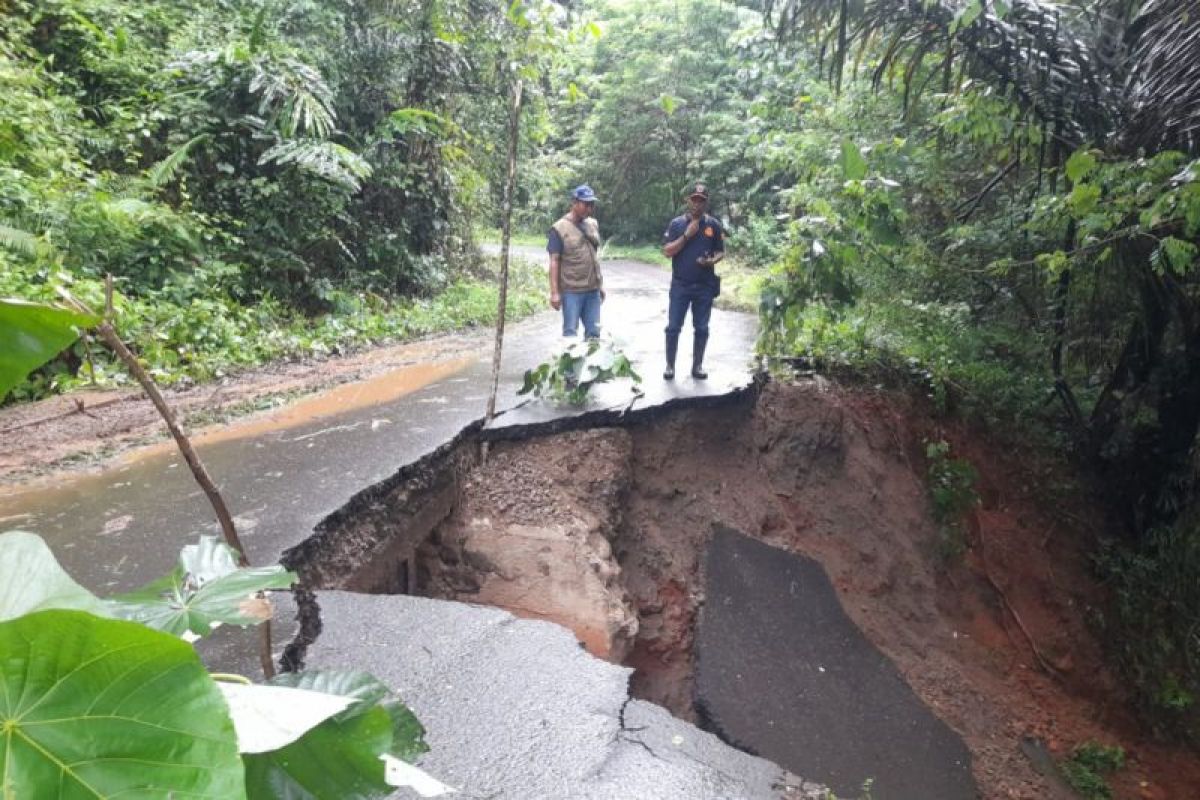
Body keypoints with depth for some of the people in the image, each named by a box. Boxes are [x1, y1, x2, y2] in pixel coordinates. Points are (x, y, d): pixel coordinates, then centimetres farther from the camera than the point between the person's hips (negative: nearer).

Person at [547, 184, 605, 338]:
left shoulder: (593, 225, 11)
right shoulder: (560, 228, -7)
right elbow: (554, 262, -9)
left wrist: (601, 284, 17)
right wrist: (554, 292, -14)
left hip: (593, 290, 6)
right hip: (571, 291, -6)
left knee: (594, 333, 10)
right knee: (570, 333, 1)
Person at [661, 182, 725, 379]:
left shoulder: (714, 225, 3)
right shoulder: (676, 223, 0)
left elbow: (721, 252, 9)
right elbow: (666, 252, -6)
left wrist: (712, 261, -13)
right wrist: (687, 235, -16)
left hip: (705, 286, 1)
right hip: (680, 285, -1)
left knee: (701, 328, 7)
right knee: (673, 326, 0)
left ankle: (697, 365, 18)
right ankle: (670, 365, 12)